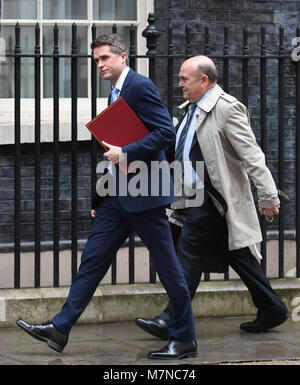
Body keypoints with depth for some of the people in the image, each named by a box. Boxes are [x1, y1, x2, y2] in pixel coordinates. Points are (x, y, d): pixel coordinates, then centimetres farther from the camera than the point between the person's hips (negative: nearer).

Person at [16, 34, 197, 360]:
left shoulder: (140, 87, -11)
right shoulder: (116, 93, 17)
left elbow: (166, 133, -19)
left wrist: (126, 153, -22)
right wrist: (100, 198, 23)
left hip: (143, 194, -10)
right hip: (118, 196, 10)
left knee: (167, 265, -1)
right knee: (92, 259, 8)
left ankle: (184, 339, 7)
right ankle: (60, 329, 9)